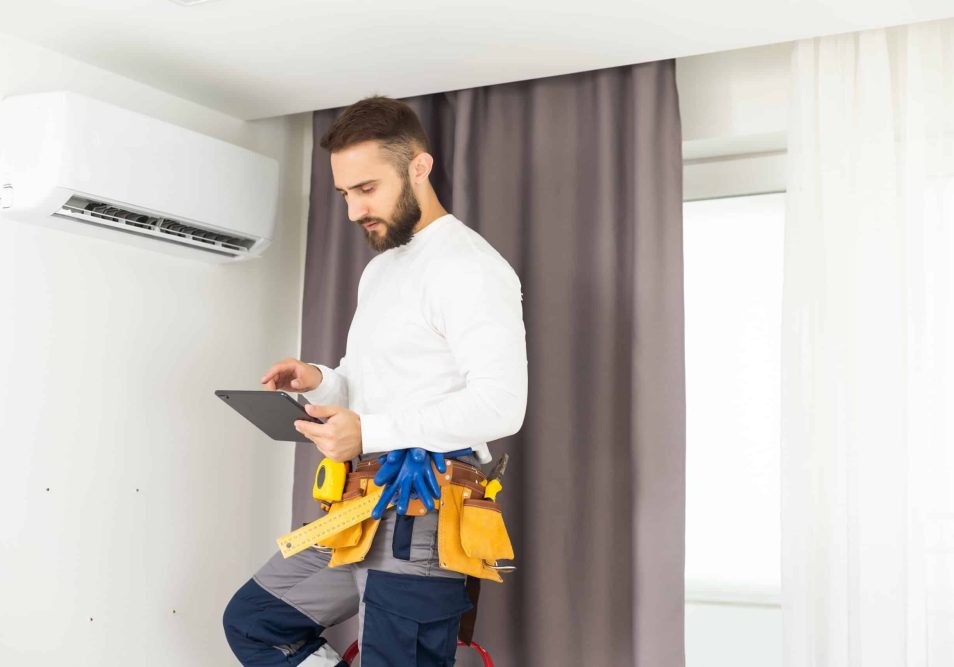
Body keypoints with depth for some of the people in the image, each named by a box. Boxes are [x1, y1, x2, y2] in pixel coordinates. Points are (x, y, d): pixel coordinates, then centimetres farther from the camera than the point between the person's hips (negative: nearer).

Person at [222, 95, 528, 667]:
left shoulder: (469, 266, -13)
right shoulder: (379, 270, 19)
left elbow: (500, 404, -23)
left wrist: (370, 432, -25)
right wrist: (319, 382, 3)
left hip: (420, 526, -10)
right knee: (250, 621, 15)